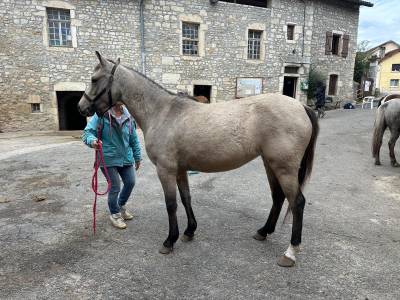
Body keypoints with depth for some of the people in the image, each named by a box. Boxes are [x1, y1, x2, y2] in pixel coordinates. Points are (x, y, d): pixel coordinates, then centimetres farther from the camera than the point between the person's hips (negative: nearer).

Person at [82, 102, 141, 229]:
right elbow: (87, 132, -13)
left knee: (130, 182, 11)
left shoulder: (128, 118, 1)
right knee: (115, 187, 0)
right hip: (109, 159, -5)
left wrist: (137, 157, 15)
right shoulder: (101, 115, -12)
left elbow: (134, 139, 10)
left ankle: (121, 206, 41)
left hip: (126, 158, 5)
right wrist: (92, 140, -36)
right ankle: (115, 214, 27)